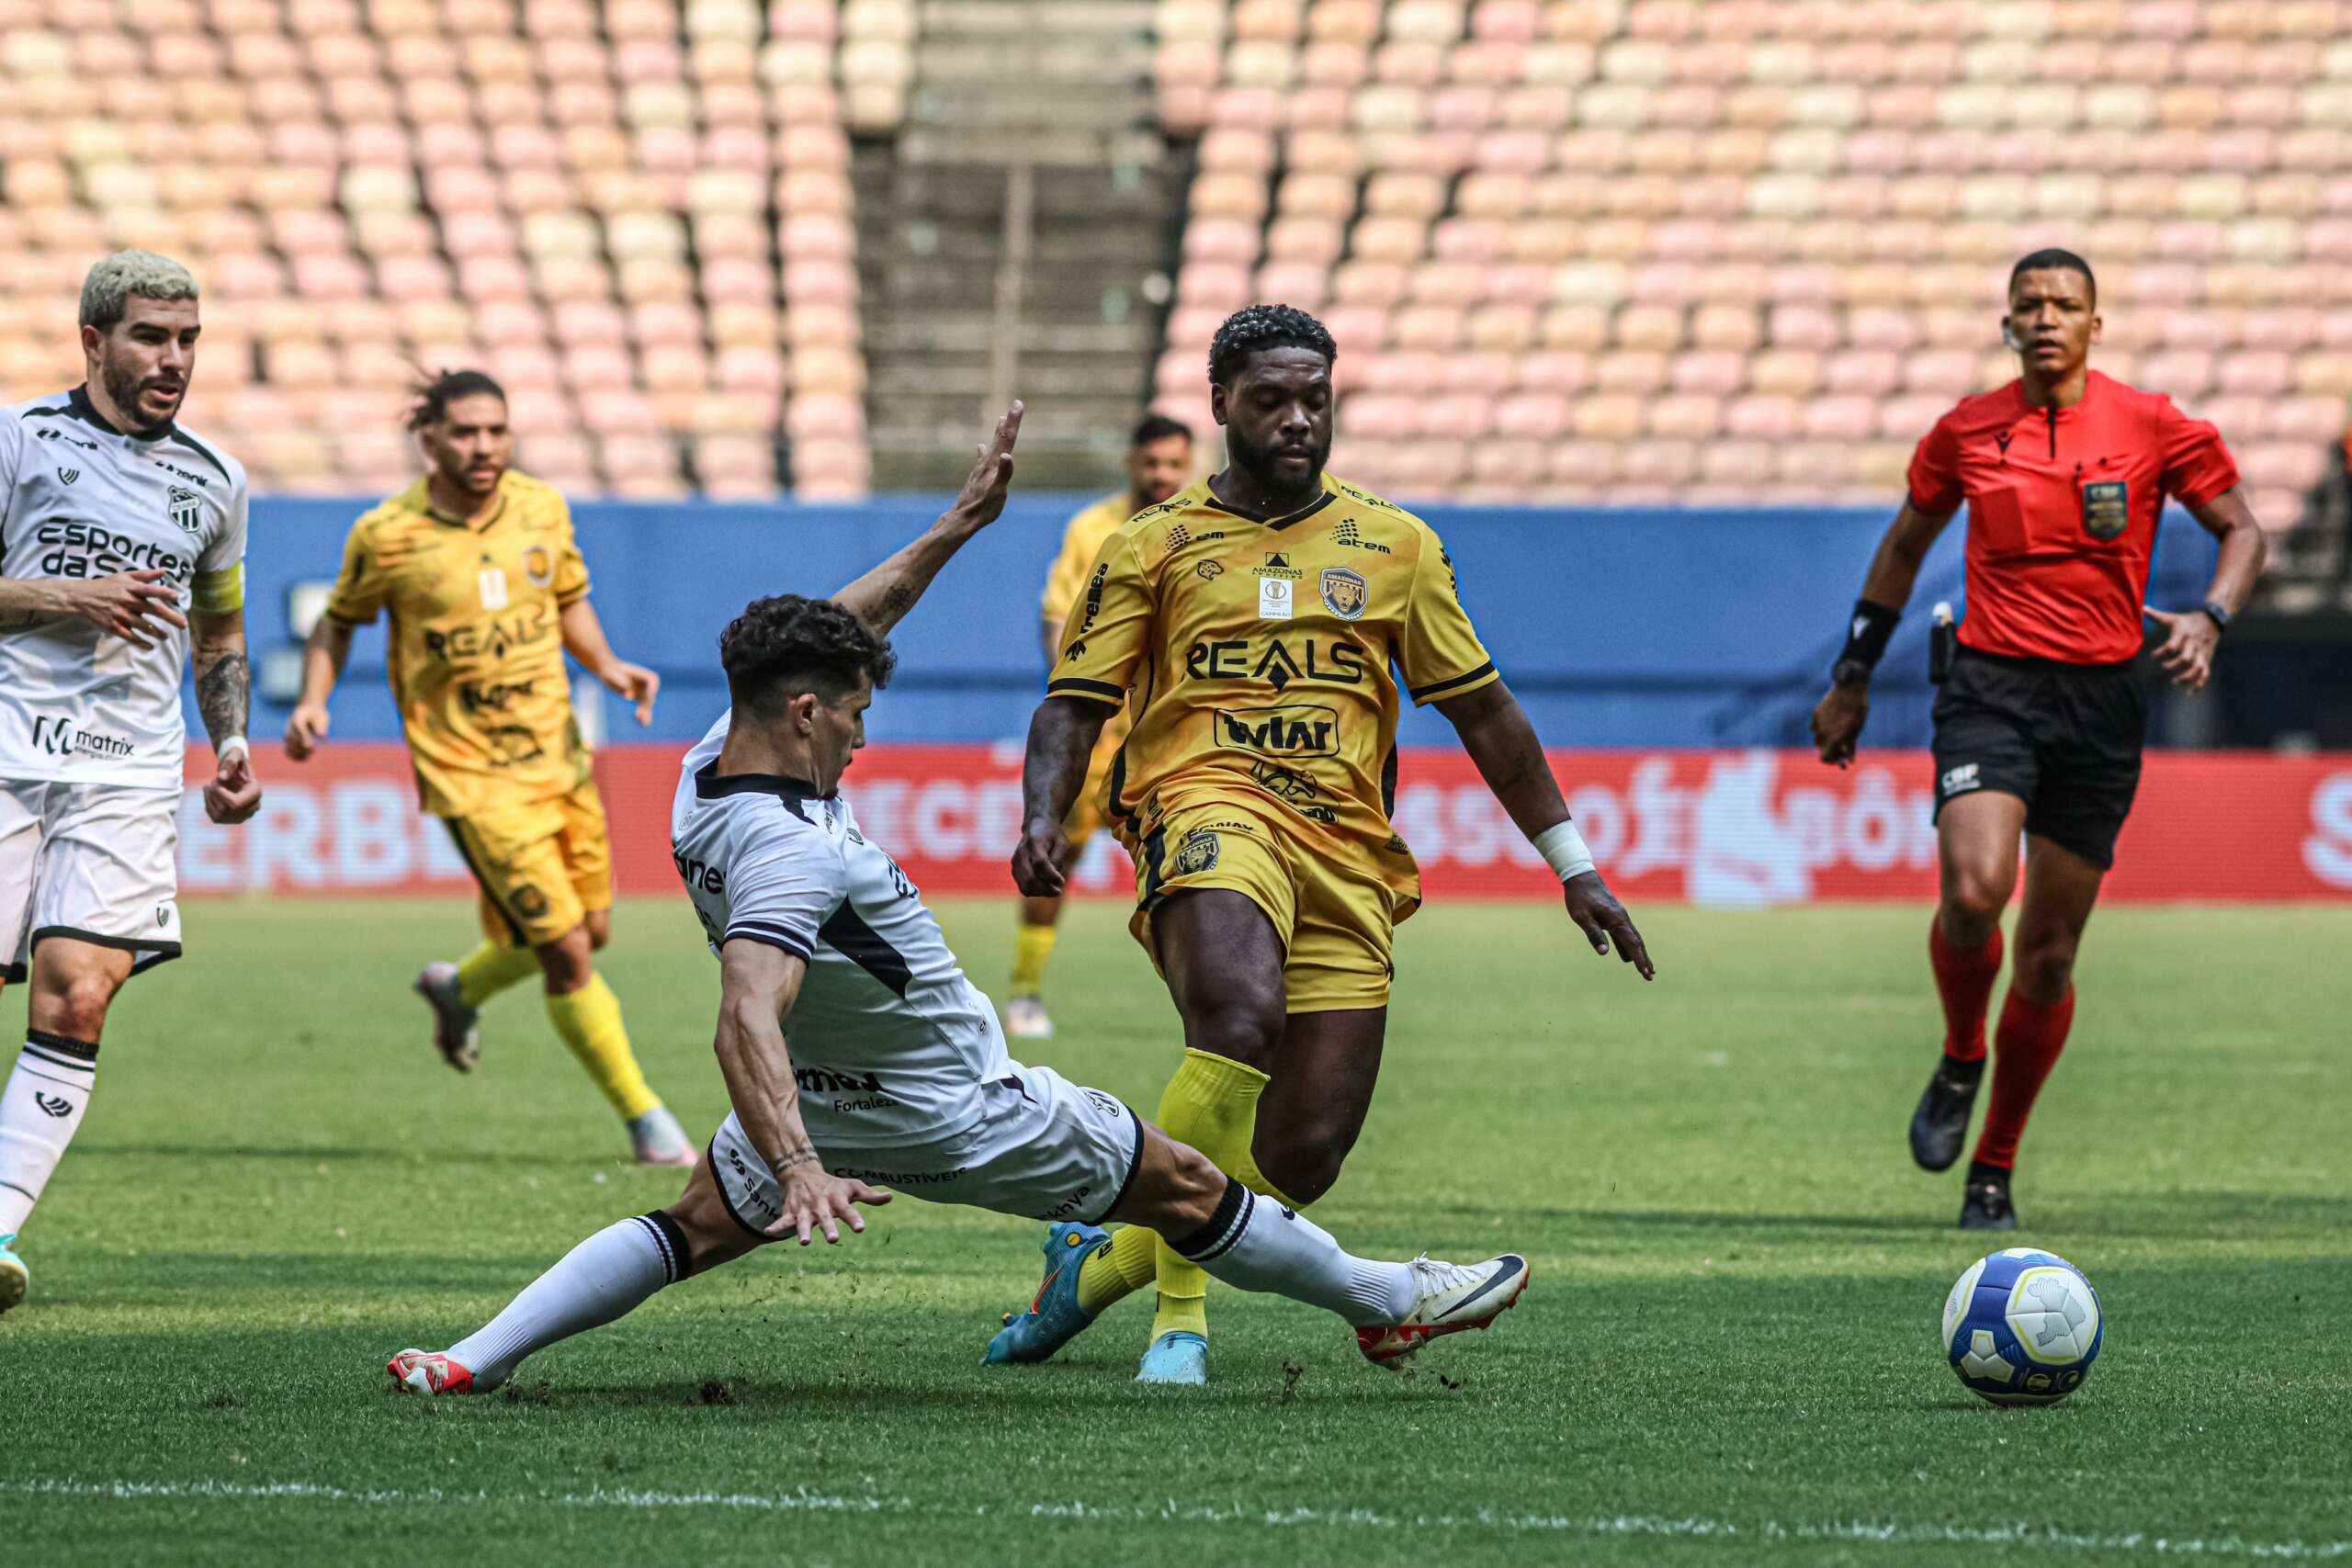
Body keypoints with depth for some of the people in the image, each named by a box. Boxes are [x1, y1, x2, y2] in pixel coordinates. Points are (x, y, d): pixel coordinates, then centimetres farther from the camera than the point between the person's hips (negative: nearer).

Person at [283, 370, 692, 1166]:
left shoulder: (542, 508, 0)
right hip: (470, 775, -5)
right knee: (567, 951, -11)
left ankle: (459, 988, 43)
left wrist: (608, 666, -2)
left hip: (558, 759, 5)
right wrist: (313, 700, -10)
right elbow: (339, 621, 5)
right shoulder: (386, 536, -11)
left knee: (589, 933, 13)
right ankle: (646, 1120, 2)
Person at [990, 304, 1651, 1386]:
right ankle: (1179, 1315, -24)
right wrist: (1042, 819, -12)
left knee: (1307, 1155, -6)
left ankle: (1099, 1264, 18)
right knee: (1238, 1023, -35)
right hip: (1209, 811, -3)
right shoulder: (1153, 546, 12)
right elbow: (1076, 700, 8)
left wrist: (1570, 863, 20)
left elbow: (1480, 707, 21)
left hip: (1349, 855, 3)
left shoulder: (1395, 547, 18)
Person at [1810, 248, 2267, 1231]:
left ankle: (1994, 1172, 18)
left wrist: (2210, 619, -10)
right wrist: (1854, 678, 18)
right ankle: (1960, 1060, 6)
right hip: (1990, 689, 0)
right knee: (1974, 891, -25)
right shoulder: (1967, 432, 4)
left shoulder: (2153, 427, 0)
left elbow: (2242, 532, 9)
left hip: (2101, 704, 0)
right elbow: (1906, 544, 19)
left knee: (2049, 953, 2)